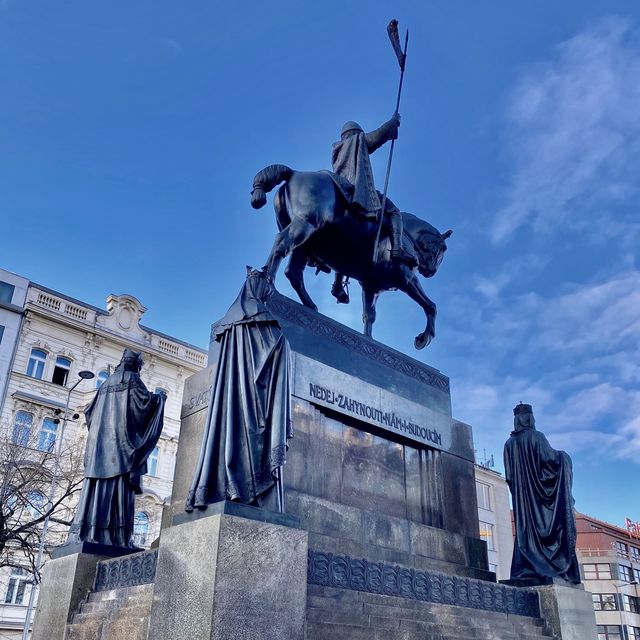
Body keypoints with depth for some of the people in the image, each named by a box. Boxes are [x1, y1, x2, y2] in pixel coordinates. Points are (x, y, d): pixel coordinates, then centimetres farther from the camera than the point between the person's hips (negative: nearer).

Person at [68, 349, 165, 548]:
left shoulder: (108, 381, 24)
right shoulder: (131, 378, 3)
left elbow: (90, 411, 26)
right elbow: (146, 399, -10)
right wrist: (160, 397, 11)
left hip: (101, 438, 7)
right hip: (121, 438, -7)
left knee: (99, 484, 1)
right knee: (119, 485, -13)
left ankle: (84, 533, -6)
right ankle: (116, 537, -21)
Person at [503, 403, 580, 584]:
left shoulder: (509, 443, 10)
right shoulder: (536, 436, -5)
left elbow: (508, 475, 7)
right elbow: (549, 457, -13)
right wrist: (563, 456, 8)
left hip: (520, 494, 5)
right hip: (539, 490, -4)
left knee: (526, 528, 2)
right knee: (547, 524, -3)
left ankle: (527, 570, -6)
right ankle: (550, 569, -10)